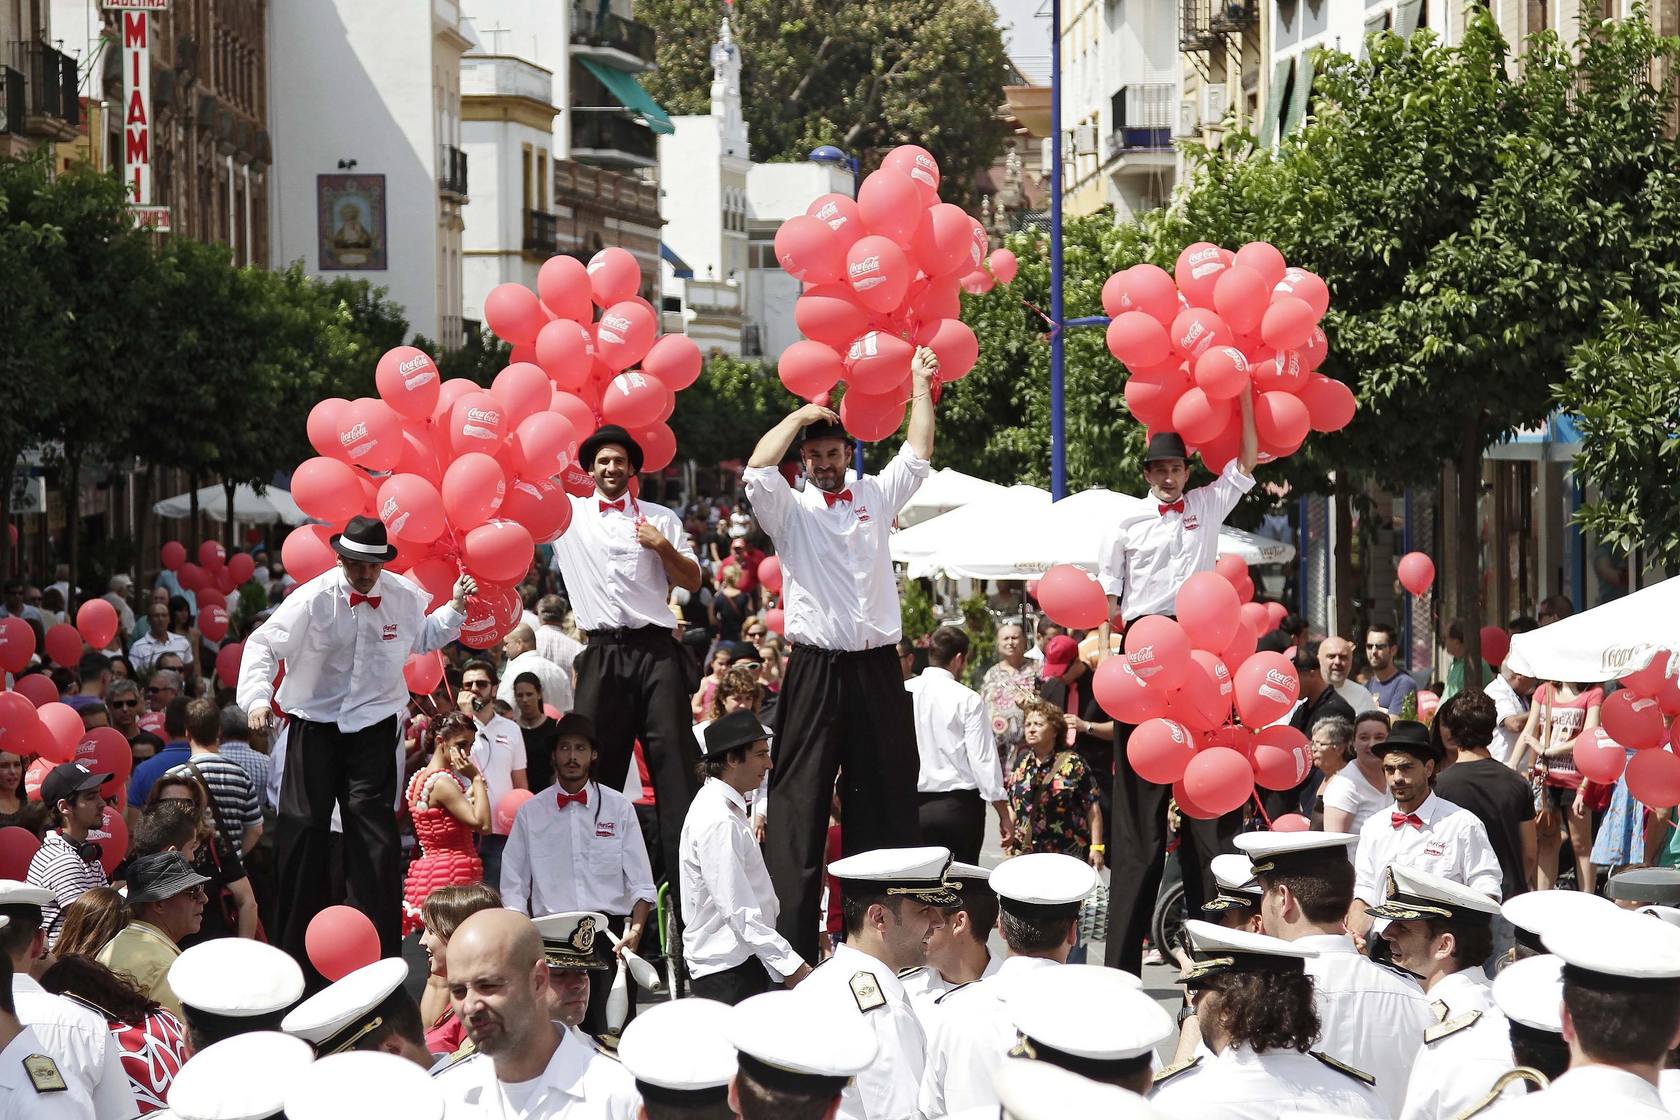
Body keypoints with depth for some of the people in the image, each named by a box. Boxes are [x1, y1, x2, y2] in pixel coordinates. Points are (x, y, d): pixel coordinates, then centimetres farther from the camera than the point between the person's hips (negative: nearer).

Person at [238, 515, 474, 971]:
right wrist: (257, 699, -27)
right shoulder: (314, 598, -13)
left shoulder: (405, 597, -1)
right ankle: (295, 946, 11)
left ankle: (380, 947, -1)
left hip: (373, 728, 1)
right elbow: (263, 646, -13)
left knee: (374, 828, -6)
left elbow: (425, 638, 20)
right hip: (314, 725, -1)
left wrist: (455, 608, 4)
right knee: (302, 829, 0)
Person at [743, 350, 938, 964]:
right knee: (801, 801, -5)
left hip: (878, 670, 3)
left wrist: (921, 386, 11)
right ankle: (791, 938, -6)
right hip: (815, 670, -3)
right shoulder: (790, 508, 4)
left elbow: (917, 455, 10)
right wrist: (799, 416, -4)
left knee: (883, 798, 6)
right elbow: (757, 469, -12)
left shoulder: (876, 495, 14)